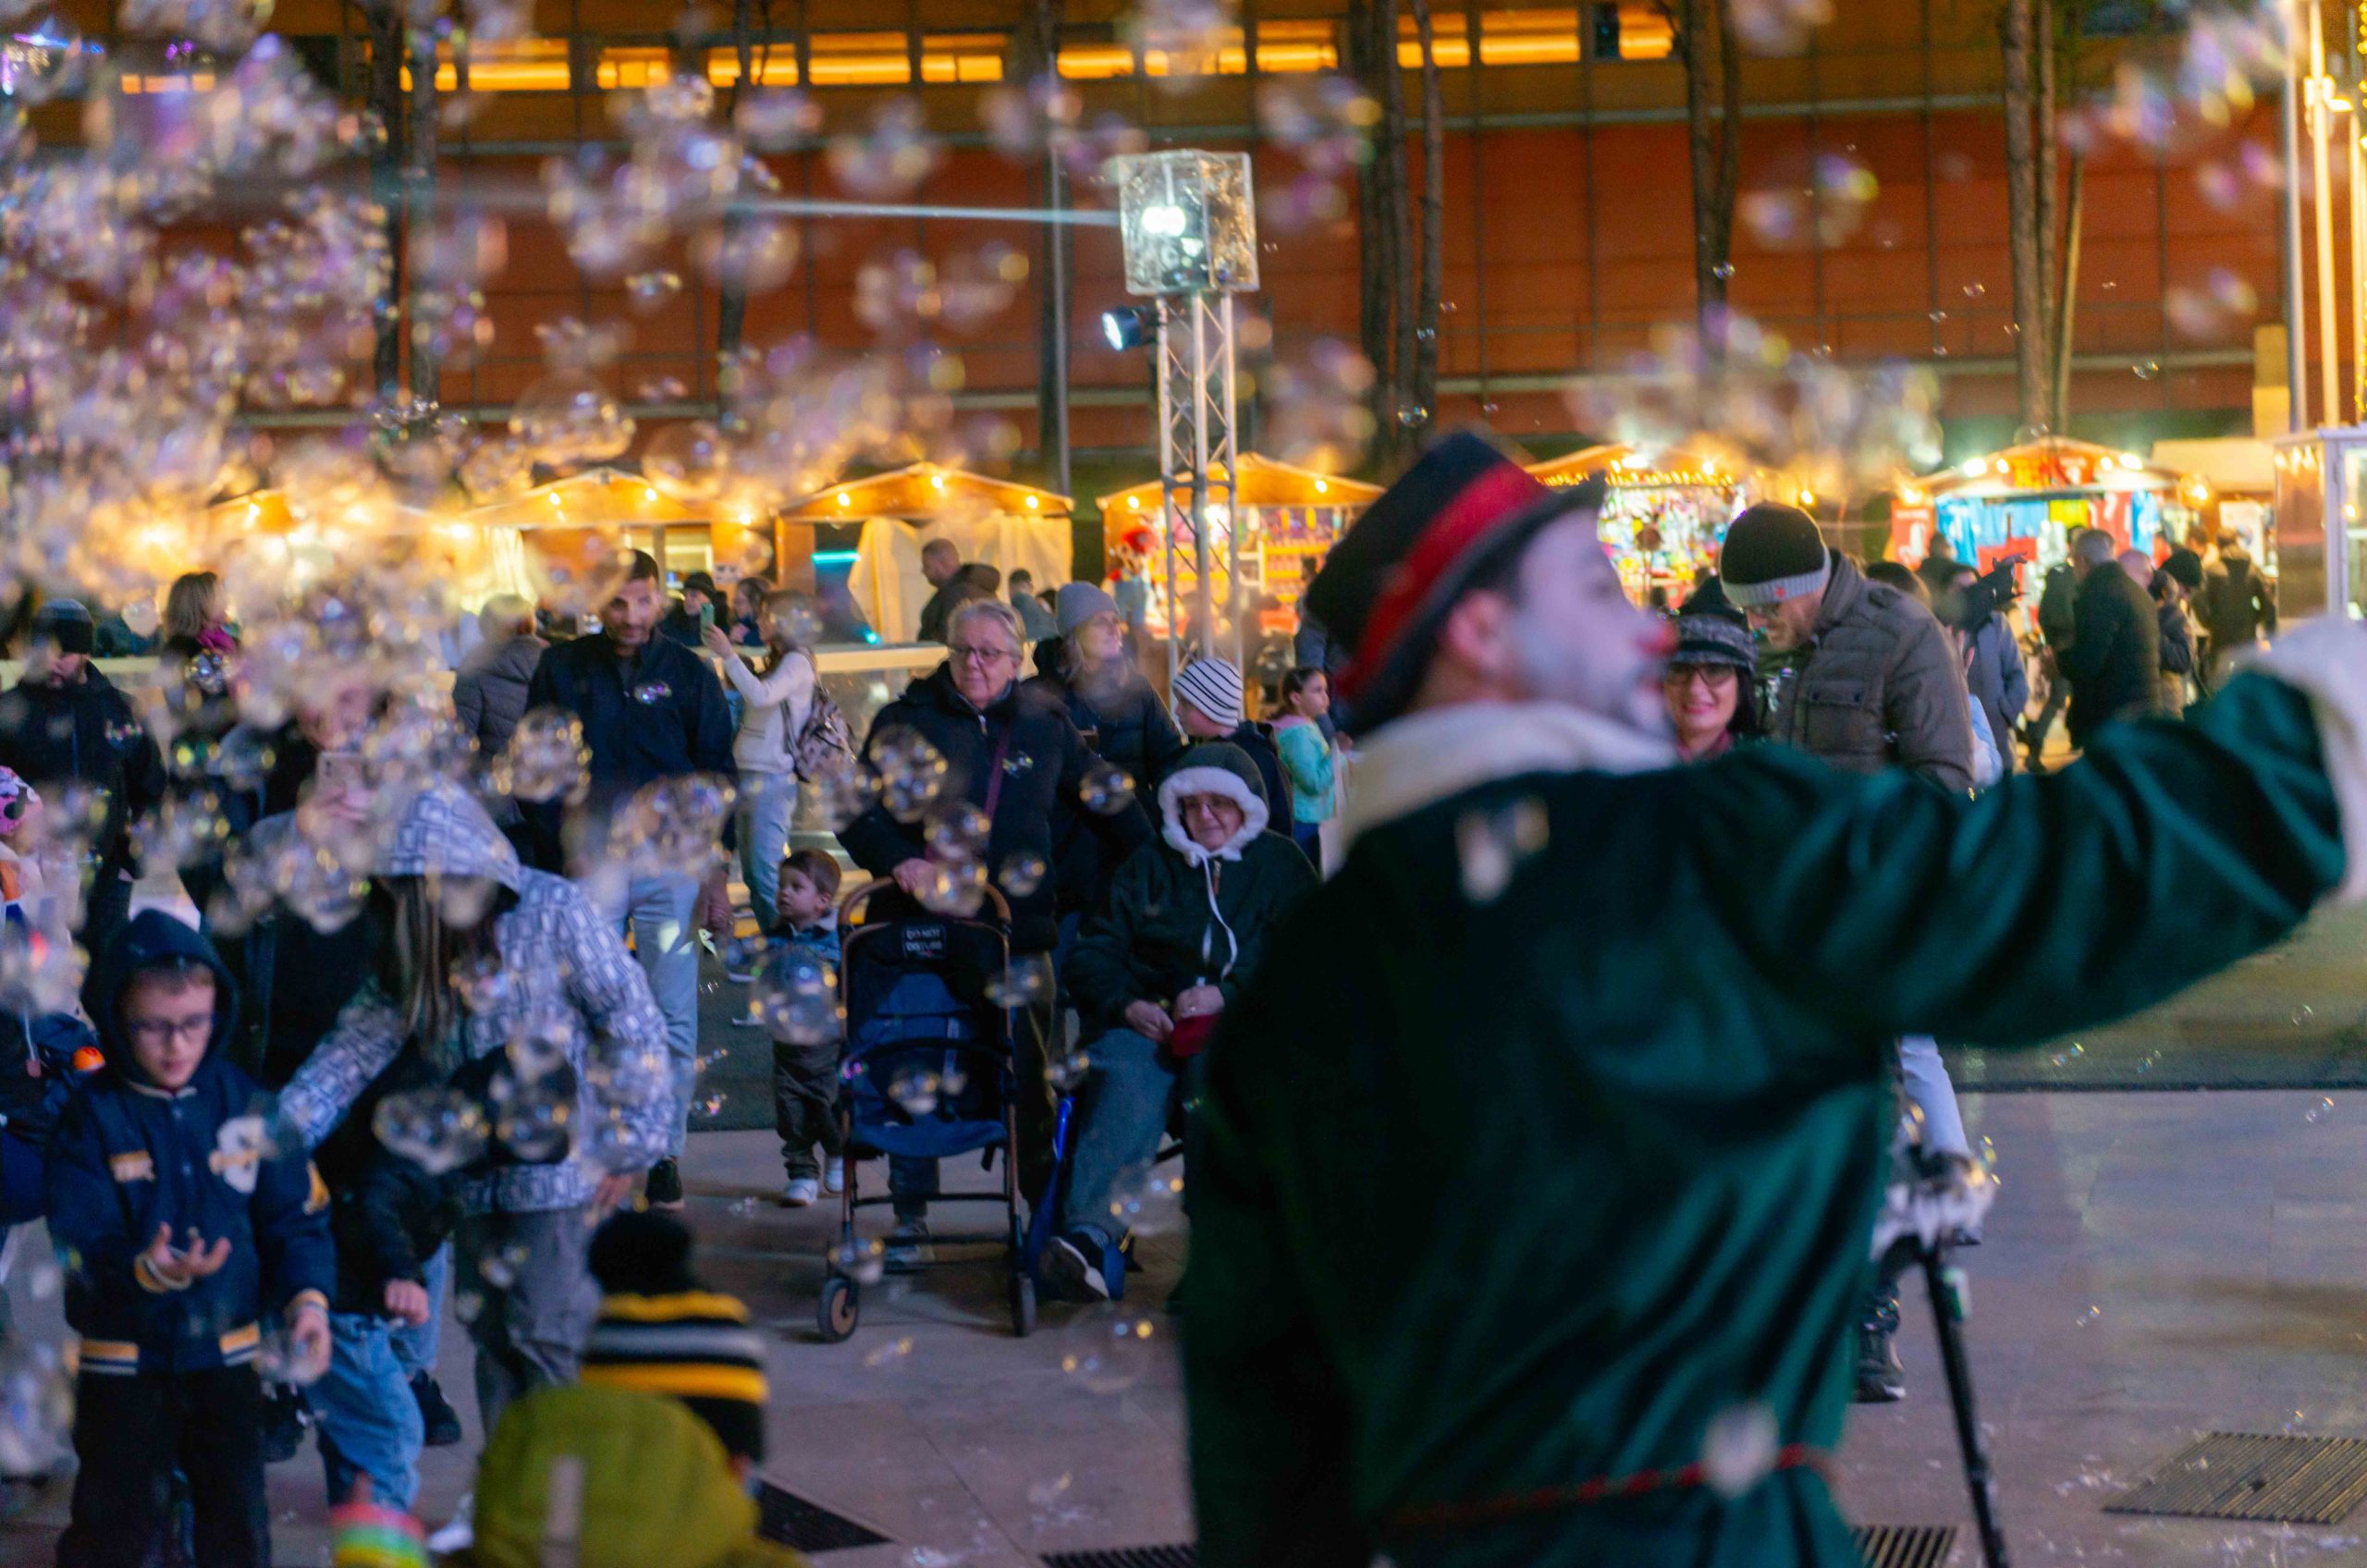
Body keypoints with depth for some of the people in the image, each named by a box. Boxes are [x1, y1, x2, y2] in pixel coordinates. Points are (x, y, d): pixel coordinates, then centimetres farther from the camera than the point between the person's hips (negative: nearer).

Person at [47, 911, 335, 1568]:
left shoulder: (243, 1102, -4)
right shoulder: (92, 1116, -11)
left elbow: (295, 1217, -1)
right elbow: (81, 1251, -17)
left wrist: (307, 1295, -18)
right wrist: (147, 1271, -36)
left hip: (230, 1352, 2)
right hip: (125, 1359, -2)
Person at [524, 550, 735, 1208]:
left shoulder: (688, 673, 7)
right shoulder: (561, 669, 7)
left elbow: (717, 770, 10)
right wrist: (570, 851, -2)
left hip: (669, 865, 0)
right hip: (588, 864, 0)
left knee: (673, 1018, -1)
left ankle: (664, 1152, 6)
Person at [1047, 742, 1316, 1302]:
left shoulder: (1280, 865, 19)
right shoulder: (1148, 866, 25)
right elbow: (1093, 954, 18)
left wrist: (1227, 994, -10)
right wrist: (1126, 1005, -4)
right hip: (1149, 1020, 1)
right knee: (1126, 1082, -34)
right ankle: (1092, 1236, -54)